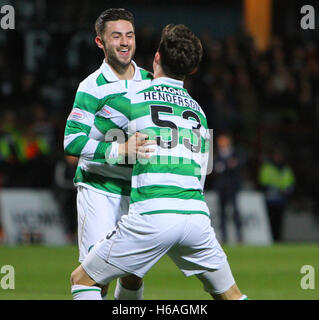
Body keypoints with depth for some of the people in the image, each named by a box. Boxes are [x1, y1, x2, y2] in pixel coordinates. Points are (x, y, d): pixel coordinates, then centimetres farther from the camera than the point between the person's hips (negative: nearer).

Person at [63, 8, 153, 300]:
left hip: (136, 191, 5)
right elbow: (72, 141, -19)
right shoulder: (93, 87, -9)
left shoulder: (149, 82, 8)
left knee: (134, 275, 3)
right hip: (98, 189, -5)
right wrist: (117, 150, -30)